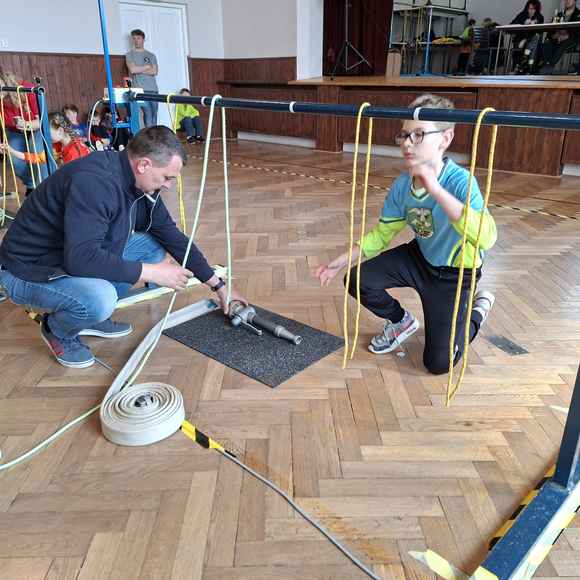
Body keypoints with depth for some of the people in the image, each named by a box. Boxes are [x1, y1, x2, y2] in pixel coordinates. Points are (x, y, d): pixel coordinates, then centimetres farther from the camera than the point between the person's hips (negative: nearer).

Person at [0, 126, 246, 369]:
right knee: (99, 299, -36)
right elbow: (81, 258, -38)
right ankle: (58, 330, 1)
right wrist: (152, 272, -30)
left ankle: (91, 315, 10)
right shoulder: (94, 180, -31)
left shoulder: (142, 183, -4)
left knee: (154, 244, -1)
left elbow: (173, 236, 3)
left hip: (77, 255, 9)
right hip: (30, 270, -8)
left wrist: (219, 285, 4)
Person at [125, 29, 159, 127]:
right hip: (140, 90, -3)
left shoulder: (151, 55, 18)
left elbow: (154, 72, 3)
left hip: (153, 90, 3)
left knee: (154, 118, 0)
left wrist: (139, 70, -2)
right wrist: (148, 66, 3)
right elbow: (132, 69, -5)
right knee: (148, 114, -16)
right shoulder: (129, 55, 11)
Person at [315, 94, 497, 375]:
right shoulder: (402, 184, -15)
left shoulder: (460, 181, -32)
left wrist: (435, 189, -50)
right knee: (359, 281, -14)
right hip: (419, 257, 5)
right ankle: (401, 322, 18)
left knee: (438, 363, -4)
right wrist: (344, 260, -14)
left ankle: (479, 308, 26)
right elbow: (381, 234, -1)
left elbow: (486, 238, -49)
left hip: (454, 274, -4)